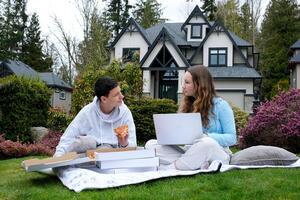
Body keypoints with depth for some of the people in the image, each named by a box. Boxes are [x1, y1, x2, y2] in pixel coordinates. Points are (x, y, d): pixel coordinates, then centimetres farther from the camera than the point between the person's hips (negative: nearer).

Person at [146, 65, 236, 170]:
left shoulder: (220, 105, 1)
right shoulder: (187, 105, 15)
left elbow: (231, 138, -3)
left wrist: (207, 136, -19)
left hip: (215, 154, -5)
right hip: (189, 152, 5)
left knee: (207, 143, -40)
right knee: (150, 144, -15)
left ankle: (167, 169, -28)